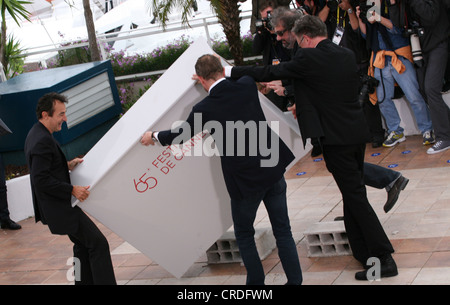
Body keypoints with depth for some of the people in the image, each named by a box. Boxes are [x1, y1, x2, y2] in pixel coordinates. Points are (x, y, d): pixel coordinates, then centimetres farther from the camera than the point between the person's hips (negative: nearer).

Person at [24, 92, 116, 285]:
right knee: (98, 244, -9)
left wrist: (66, 166, 9)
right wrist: (72, 190, -20)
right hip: (60, 208, -11)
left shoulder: (36, 134, 10)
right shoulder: (42, 141, -23)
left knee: (83, 245, 20)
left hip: (59, 205, 11)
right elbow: (41, 180, -26)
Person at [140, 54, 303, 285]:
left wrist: (153, 137, 25)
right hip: (273, 169, 4)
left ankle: (256, 282, 24)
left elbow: (180, 135, 6)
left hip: (245, 181, -4)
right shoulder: (247, 85, -3)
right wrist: (214, 81, 39)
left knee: (244, 235, 18)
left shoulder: (204, 109, -12)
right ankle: (295, 280, 16)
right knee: (282, 231, 14)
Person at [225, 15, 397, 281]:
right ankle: (363, 251, 27)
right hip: (358, 131, 8)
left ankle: (384, 258, -5)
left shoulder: (308, 58, -13)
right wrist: (302, 104, 29)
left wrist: (230, 72, 1)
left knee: (356, 196, -4)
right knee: (354, 193, 18)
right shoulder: (348, 55, 10)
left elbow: (268, 73, -9)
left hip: (336, 137, -8)